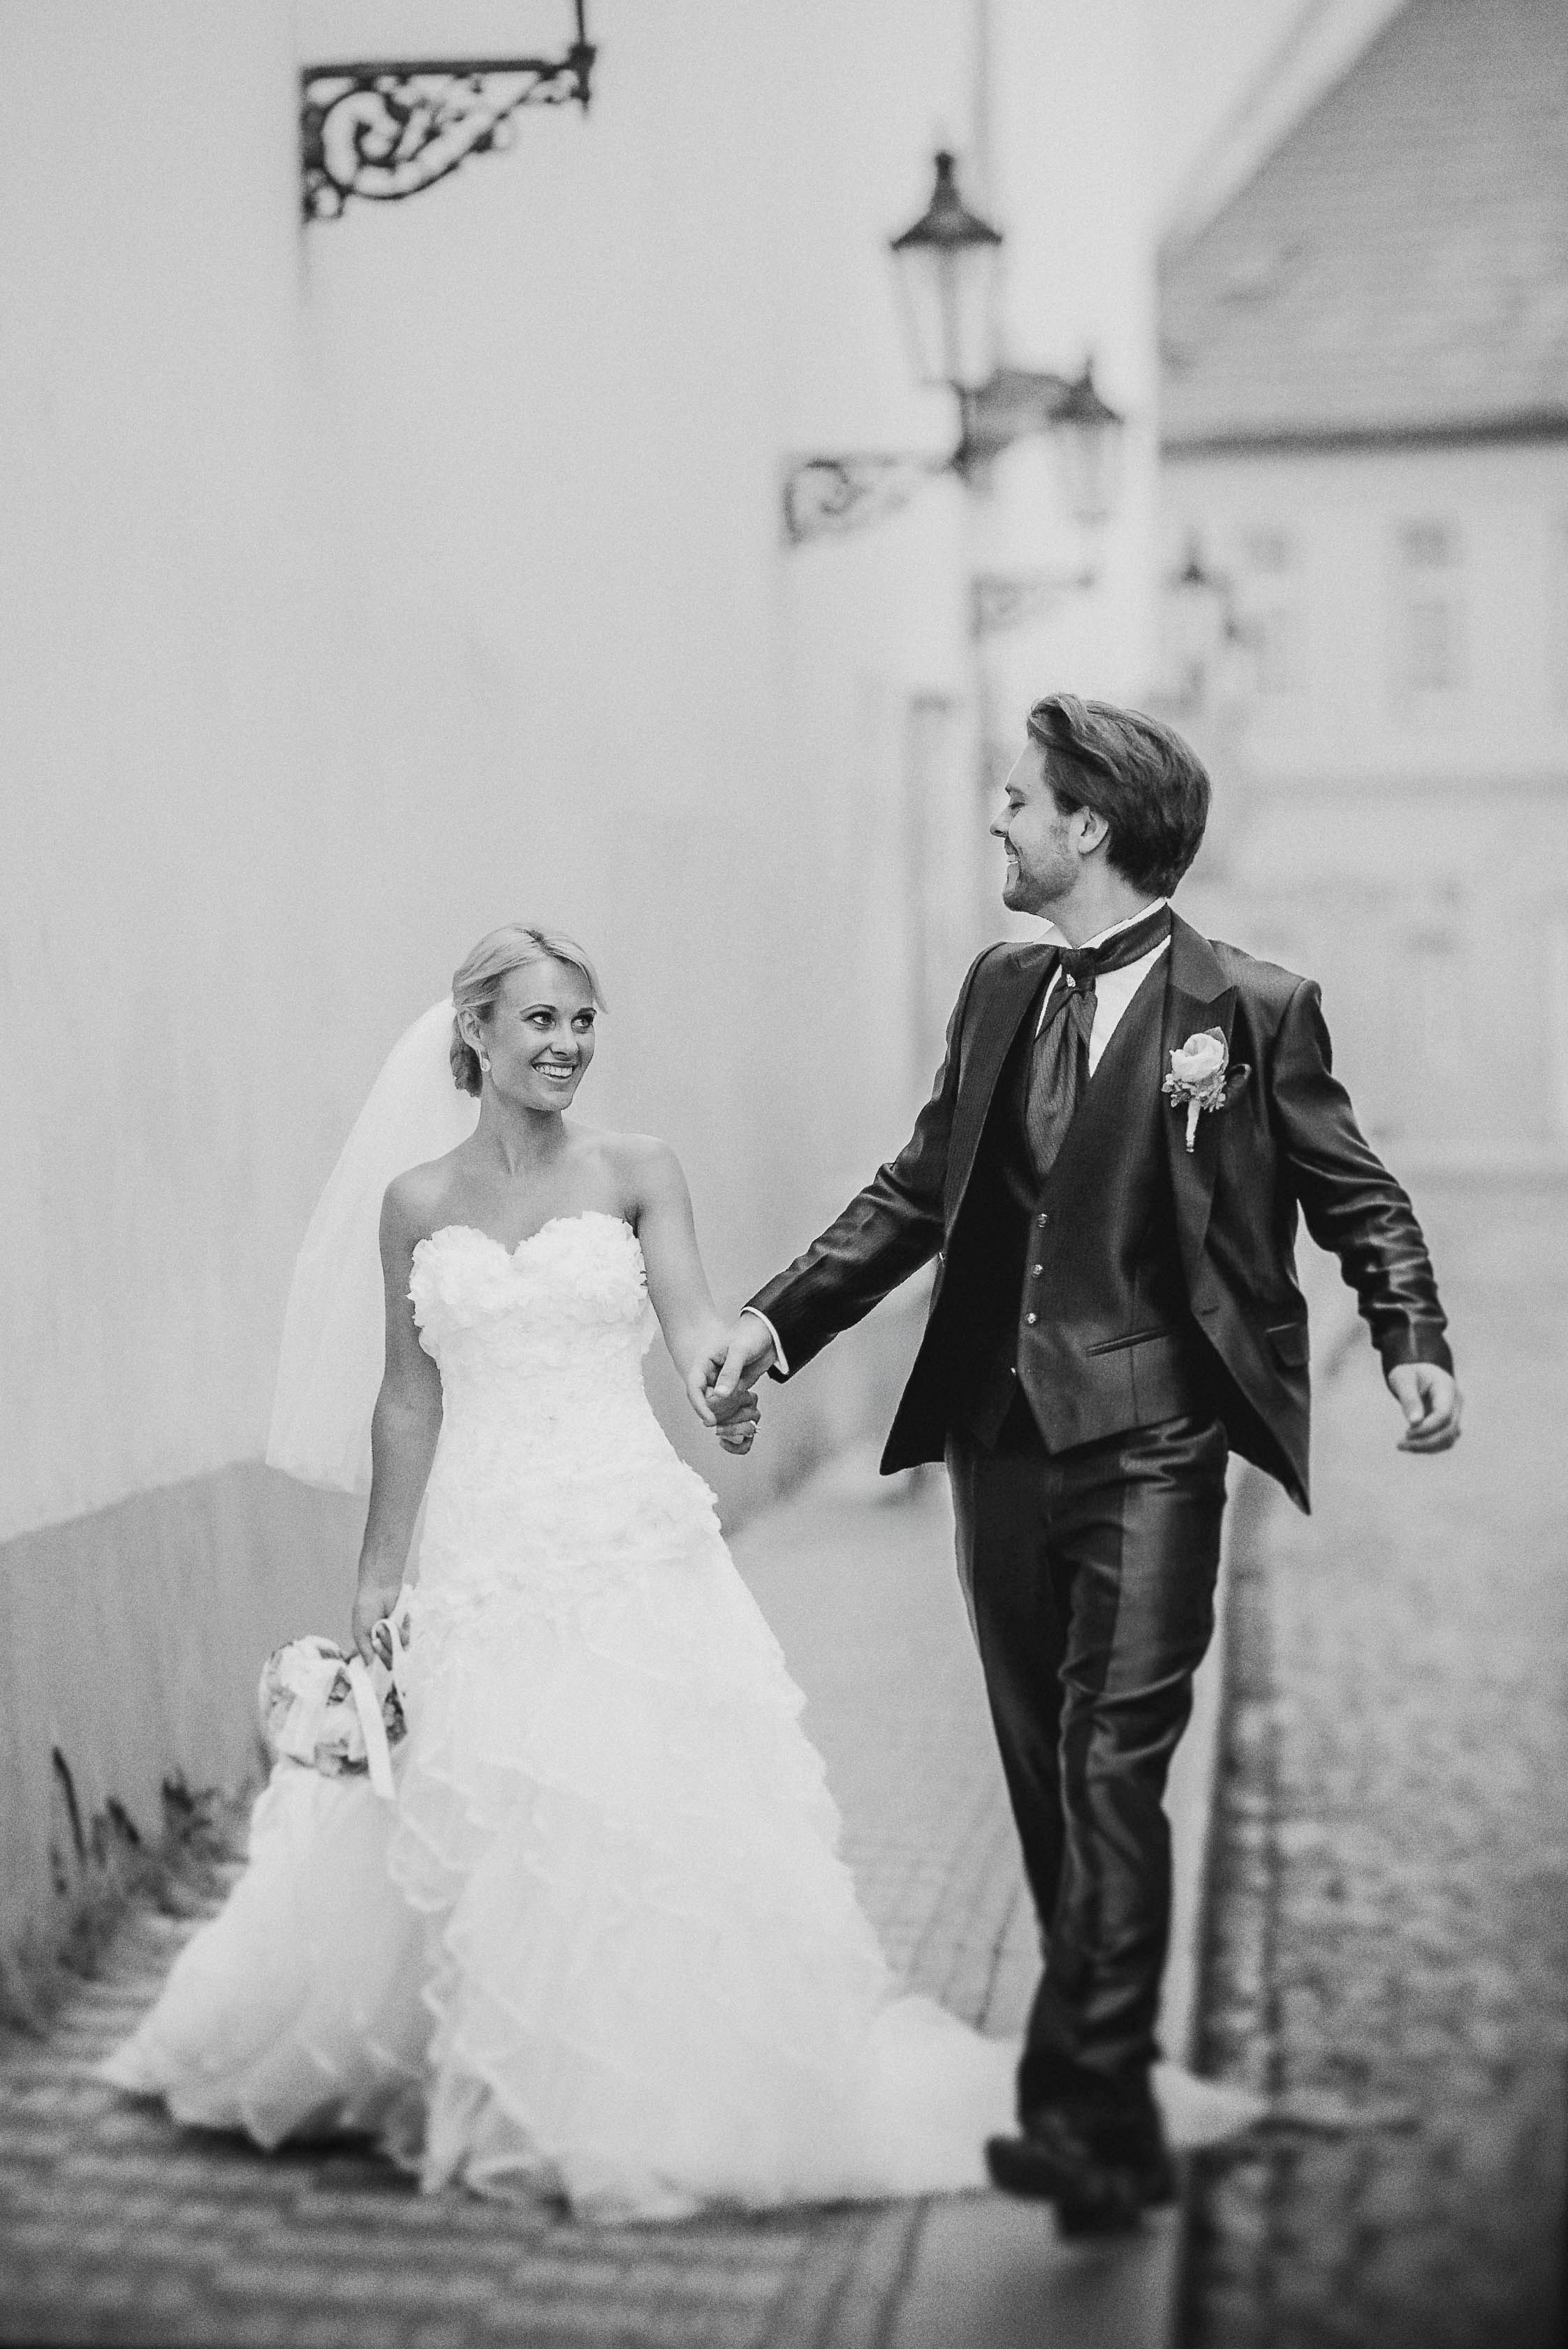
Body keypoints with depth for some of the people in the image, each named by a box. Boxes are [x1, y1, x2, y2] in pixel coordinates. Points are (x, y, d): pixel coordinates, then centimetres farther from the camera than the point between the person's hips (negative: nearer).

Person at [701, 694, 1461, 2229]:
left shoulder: (1250, 1007, -5)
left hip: (1150, 1446, -6)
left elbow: (1354, 1195, 0)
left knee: (1113, 1768, -10)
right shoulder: (1000, 991, 11)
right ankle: (1108, 2092, 25)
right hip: (1001, 1438, 6)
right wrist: (781, 1318, 9)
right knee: (1042, 1771, 12)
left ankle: (1084, 2107, -5)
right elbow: (920, 1186, 16)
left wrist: (1413, 1343, -16)